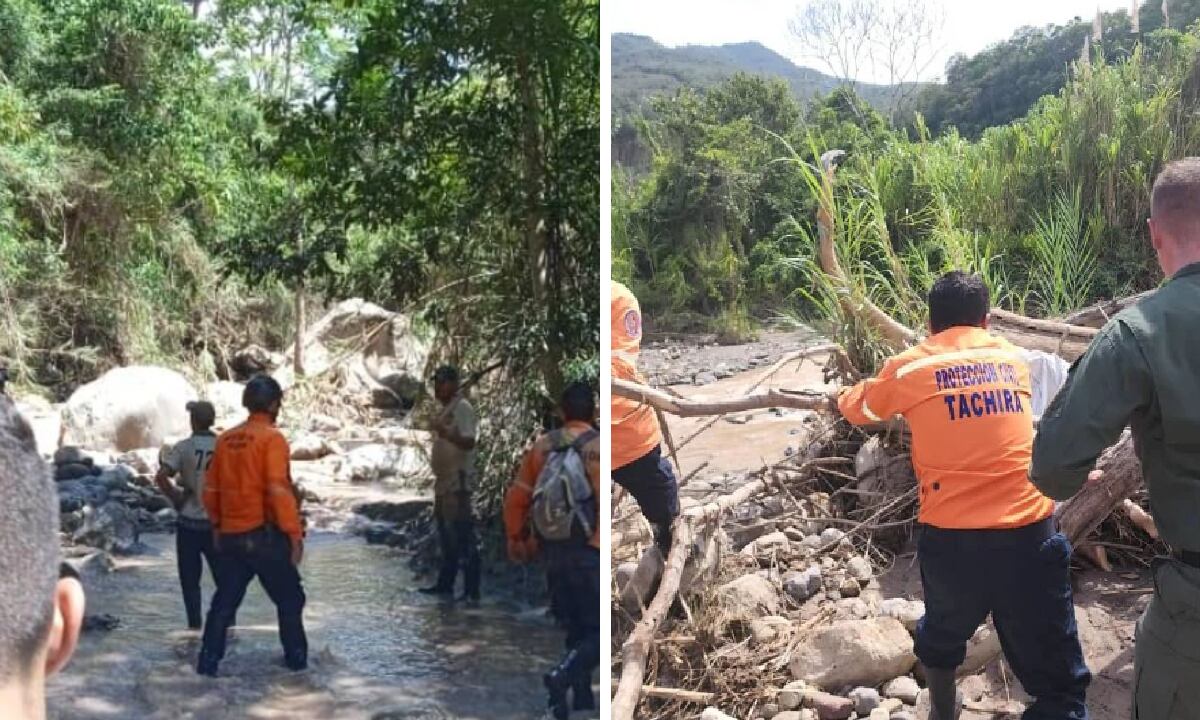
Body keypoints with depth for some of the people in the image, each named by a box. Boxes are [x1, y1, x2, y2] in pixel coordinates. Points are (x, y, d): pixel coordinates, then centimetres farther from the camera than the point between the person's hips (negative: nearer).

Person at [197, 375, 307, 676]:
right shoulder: (272, 438, -12)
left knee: (225, 600, 14)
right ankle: (296, 657, 18)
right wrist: (294, 532, -13)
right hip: (265, 534, -5)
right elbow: (279, 491, -19)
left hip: (230, 535, 6)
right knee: (289, 597, 11)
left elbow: (211, 488, 12)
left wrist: (216, 525, 23)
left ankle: (208, 661, 13)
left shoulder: (226, 439, 7)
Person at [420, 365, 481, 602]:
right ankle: (445, 584, 25)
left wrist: (446, 434, -41)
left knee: (463, 537, -9)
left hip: (458, 482, -10)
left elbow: (469, 442, -25)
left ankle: (471, 591, -7)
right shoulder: (445, 411, 17)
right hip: (443, 481, 10)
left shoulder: (462, 409, -12)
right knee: (446, 536, 16)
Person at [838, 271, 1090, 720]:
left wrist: (846, 395, 48)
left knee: (942, 637, 28)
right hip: (1029, 532, 0)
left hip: (951, 536, 0)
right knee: (1057, 682, 5)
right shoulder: (1014, 360, 12)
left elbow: (859, 410, 24)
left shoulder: (909, 368, 5)